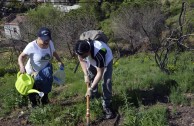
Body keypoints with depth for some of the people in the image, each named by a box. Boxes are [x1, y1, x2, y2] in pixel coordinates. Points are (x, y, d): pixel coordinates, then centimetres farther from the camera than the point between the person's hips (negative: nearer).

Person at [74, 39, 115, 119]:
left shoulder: (98, 53, -46)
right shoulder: (79, 49, -31)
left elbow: (100, 73, -36)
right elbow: (82, 60, -8)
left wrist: (91, 88, -34)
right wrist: (86, 75, -17)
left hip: (106, 60, -5)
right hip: (92, 61, 6)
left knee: (106, 83, -17)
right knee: (91, 77, 12)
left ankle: (106, 107, -5)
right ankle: (94, 94, 41)